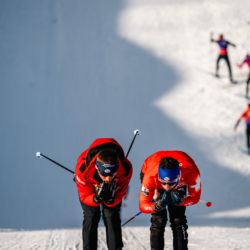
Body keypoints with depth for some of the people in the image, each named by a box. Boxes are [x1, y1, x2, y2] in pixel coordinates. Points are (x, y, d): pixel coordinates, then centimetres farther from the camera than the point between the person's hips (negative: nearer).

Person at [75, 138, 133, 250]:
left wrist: (111, 199, -49)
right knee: (91, 217, -10)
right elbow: (85, 196, -28)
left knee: (111, 216, -9)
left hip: (113, 188, 1)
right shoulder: (83, 168, -43)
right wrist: (97, 198, -50)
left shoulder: (126, 169, -39)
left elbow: (118, 197, -25)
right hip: (89, 186, -1)